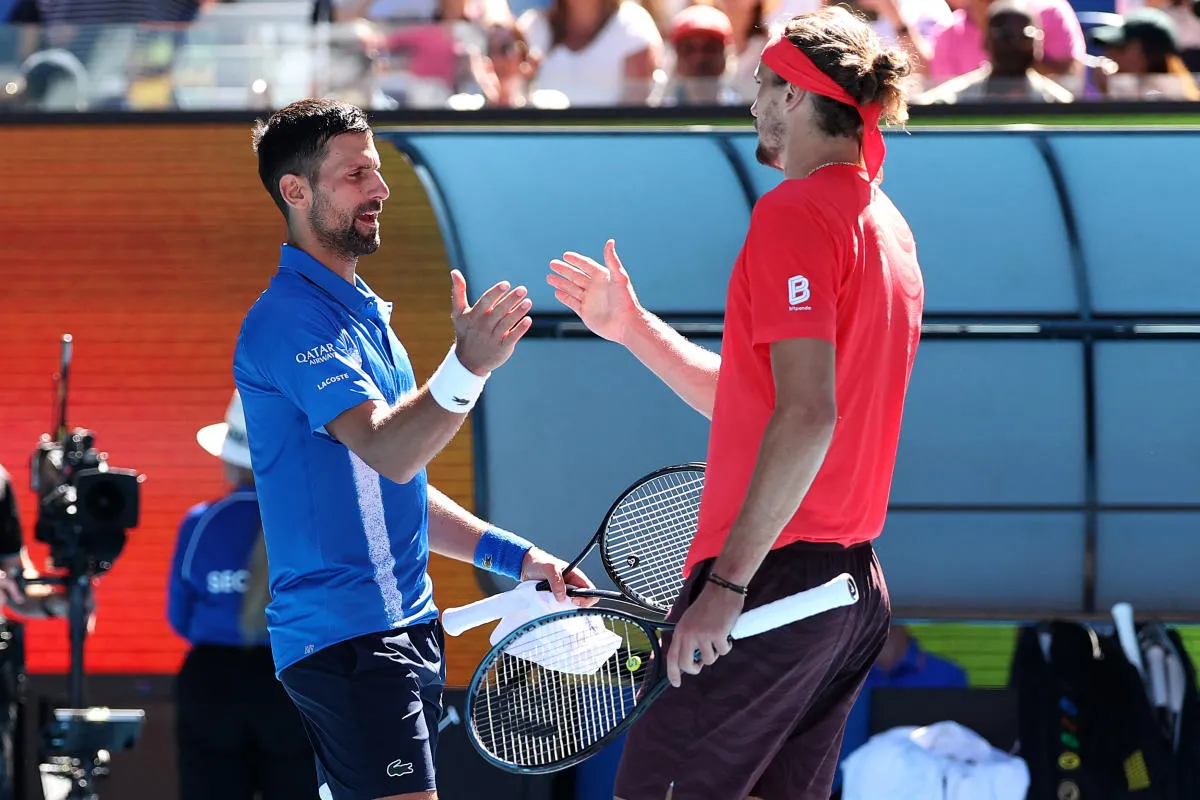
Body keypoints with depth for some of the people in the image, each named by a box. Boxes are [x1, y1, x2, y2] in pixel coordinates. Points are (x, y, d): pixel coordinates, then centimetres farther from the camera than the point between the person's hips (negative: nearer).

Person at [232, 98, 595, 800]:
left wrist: (514, 556, 19)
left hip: (404, 628, 10)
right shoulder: (290, 319, -12)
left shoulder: (364, 313, 21)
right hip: (346, 631, -10)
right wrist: (469, 366, -40)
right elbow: (386, 451, -25)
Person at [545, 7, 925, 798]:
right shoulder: (883, 223, 17)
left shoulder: (797, 211, -11)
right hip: (853, 585, 9)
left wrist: (727, 583, -21)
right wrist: (635, 328, 24)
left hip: (775, 582, -9)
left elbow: (806, 417, -21)